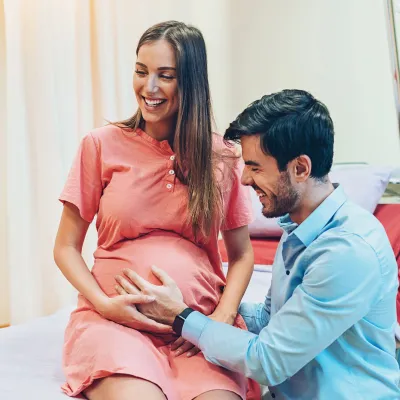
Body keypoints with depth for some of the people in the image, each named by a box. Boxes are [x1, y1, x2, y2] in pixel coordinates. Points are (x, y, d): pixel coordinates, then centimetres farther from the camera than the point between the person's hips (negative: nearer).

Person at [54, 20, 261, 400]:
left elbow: (241, 254, 12)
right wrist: (103, 304, -10)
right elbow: (66, 248, 6)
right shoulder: (102, 145, 1)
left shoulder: (222, 157, 5)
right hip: (116, 317, 0)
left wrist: (222, 318, -4)